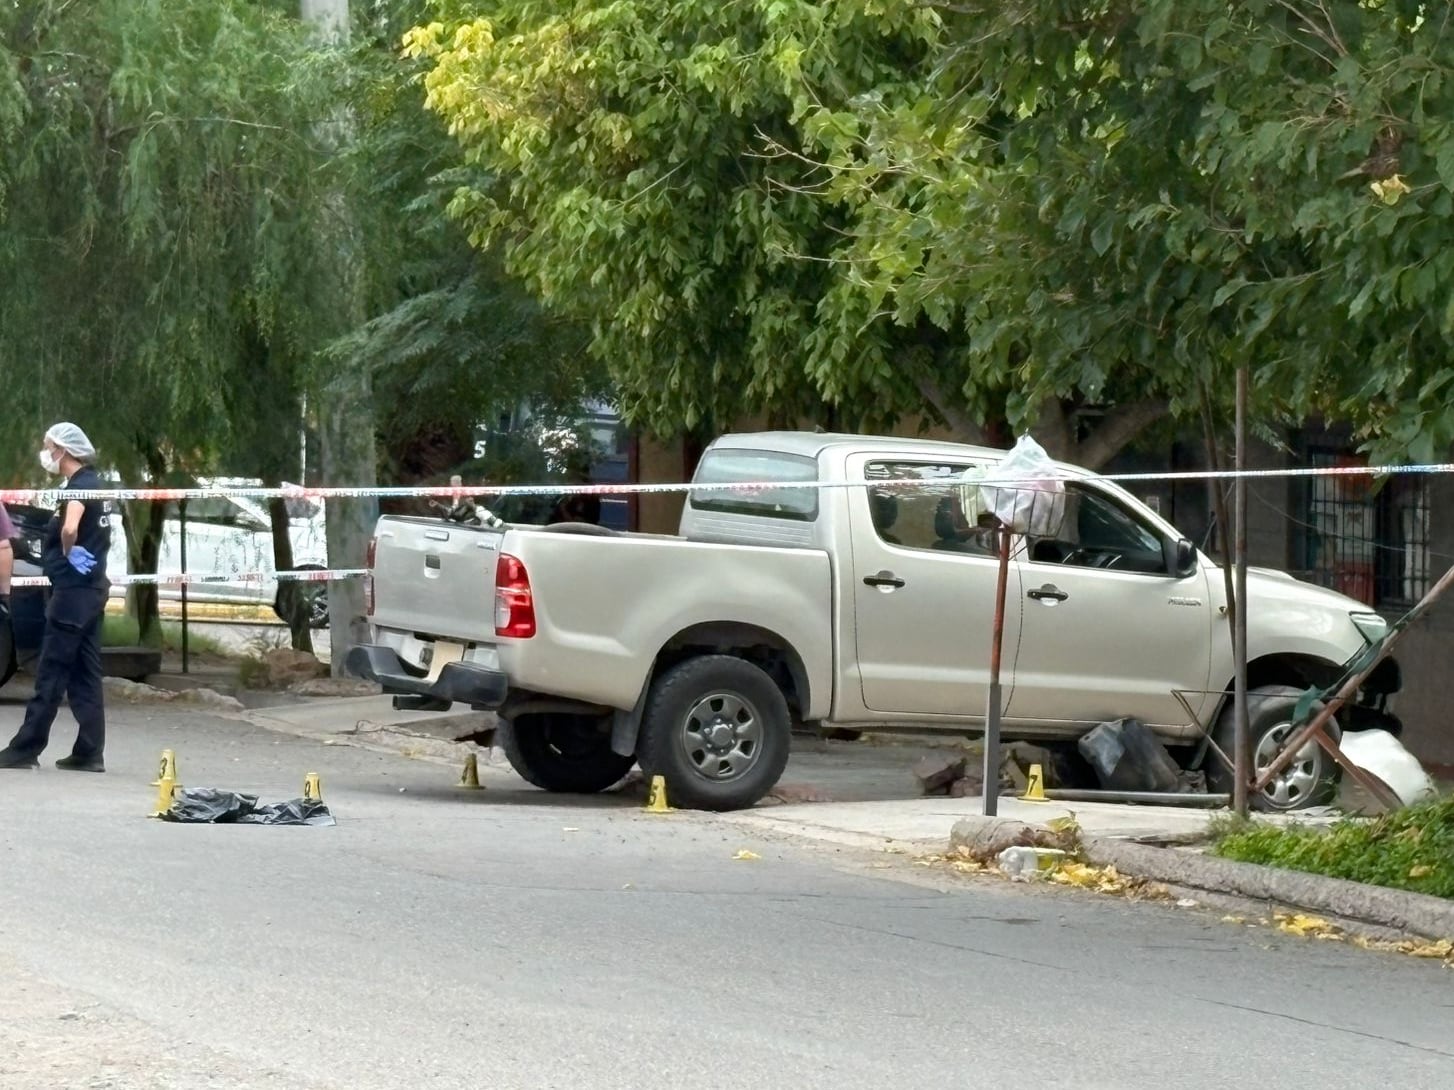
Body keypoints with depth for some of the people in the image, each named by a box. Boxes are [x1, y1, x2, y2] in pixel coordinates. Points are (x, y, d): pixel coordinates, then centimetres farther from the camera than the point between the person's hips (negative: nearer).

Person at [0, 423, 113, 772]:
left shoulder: (77, 487, -15)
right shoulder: (95, 485, 14)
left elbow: (70, 528, -34)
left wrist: (69, 553, -16)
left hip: (73, 590, -9)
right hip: (93, 588, 9)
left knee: (51, 674, -5)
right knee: (85, 676, 9)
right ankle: (89, 753, 7)